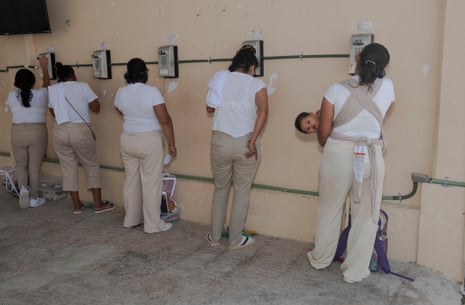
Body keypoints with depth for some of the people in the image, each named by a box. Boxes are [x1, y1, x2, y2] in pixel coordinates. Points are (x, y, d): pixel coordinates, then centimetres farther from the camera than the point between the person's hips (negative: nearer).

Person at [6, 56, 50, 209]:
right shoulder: (41, 94, -5)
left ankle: (23, 187, -7)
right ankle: (34, 198, 15)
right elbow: (46, 83, 15)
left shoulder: (12, 96, -1)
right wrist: (44, 66, 26)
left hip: (17, 132, 1)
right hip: (37, 132, -1)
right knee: (35, 167, 7)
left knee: (21, 165, 18)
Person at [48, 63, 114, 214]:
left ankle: (77, 205, 18)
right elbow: (96, 108, 2)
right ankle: (98, 204, 11)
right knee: (92, 167, 9)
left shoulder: (52, 89, 11)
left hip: (59, 131, 3)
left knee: (68, 169, 12)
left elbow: (53, 112, 20)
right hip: (80, 130, -3)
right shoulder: (82, 86, 1)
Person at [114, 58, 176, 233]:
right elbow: (165, 121, -17)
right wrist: (171, 143, -9)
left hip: (127, 140, 6)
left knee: (131, 180, 15)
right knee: (151, 183, 2)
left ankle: (131, 219, 26)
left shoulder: (120, 92, 1)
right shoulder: (151, 92, -16)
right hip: (149, 141, -6)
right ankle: (152, 224, 10)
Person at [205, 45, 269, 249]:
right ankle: (236, 240, 21)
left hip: (220, 141, 3)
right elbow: (263, 111, -17)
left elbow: (209, 108, 15)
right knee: (242, 193, 11)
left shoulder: (219, 80, 7)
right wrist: (253, 141, -18)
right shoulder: (257, 84, -1)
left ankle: (214, 237, 28)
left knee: (220, 190, 19)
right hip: (245, 143, -2)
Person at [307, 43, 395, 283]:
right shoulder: (387, 87, -2)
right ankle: (355, 271, 22)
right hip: (370, 158, 1)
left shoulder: (336, 90, -8)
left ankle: (320, 259, 34)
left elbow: (323, 133, -4)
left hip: (337, 155, 0)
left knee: (329, 209, 16)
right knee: (365, 216, 12)